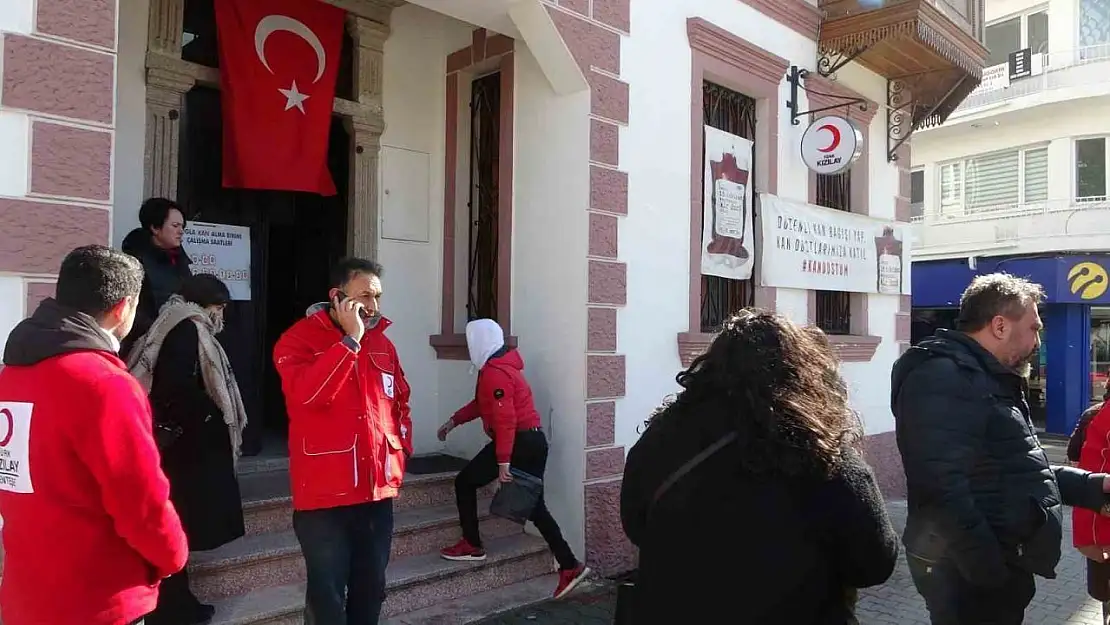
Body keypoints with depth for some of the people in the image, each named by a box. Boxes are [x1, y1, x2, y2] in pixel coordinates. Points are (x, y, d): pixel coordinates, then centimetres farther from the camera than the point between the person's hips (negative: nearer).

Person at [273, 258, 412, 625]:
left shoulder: (382, 342, 10)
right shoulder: (300, 339, -8)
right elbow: (306, 393, -26)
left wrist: (402, 451, 6)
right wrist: (350, 340, -22)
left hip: (378, 488, 6)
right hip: (325, 492, -5)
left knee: (371, 588, 17)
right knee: (328, 594, 3)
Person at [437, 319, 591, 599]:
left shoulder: (494, 373, -17)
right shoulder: (501, 365, 16)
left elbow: (505, 419, -23)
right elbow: (482, 404, 27)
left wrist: (503, 462, -24)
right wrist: (454, 421, 28)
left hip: (518, 442, -10)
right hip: (534, 440, 10)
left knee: (465, 482, 9)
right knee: (534, 504, 10)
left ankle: (471, 546, 18)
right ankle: (570, 566, 7)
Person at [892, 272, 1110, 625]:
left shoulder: (989, 378, 16)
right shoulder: (943, 377, -21)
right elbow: (946, 488, -31)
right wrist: (990, 570, -27)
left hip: (1001, 562, 11)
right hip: (971, 572, -10)